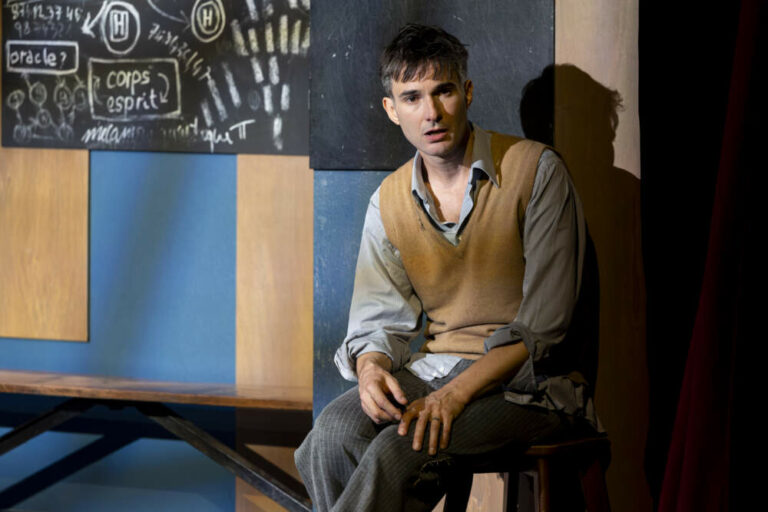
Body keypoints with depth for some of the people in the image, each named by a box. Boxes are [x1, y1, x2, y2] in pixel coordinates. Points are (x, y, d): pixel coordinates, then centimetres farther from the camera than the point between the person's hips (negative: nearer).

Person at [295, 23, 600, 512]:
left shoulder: (536, 170, -8)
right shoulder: (390, 201, 9)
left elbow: (543, 324, -13)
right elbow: (380, 318, 10)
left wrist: (455, 394, -22)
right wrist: (371, 366, -16)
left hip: (527, 376, -5)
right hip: (435, 367, 5)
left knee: (401, 451, -32)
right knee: (335, 431, -26)